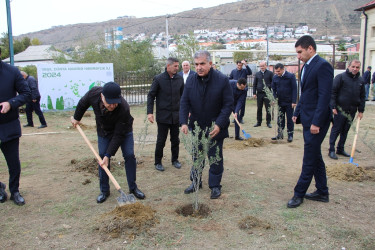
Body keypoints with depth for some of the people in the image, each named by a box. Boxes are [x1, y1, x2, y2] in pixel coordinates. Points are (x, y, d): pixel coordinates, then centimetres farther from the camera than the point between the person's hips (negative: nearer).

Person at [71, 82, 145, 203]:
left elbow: (118, 135, -33)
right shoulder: (94, 93, -32)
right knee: (102, 156, -2)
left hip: (124, 129, -2)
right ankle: (104, 190, 11)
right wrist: (76, 118, 9)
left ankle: (133, 188, 8)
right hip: (104, 131, 3)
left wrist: (108, 155, -33)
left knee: (129, 155, -8)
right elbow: (83, 103, -5)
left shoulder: (124, 109, -41)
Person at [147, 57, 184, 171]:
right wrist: (149, 112, -12)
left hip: (176, 115, 3)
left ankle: (175, 159, 30)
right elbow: (151, 96, -4)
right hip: (163, 116, -3)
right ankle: (158, 162, 20)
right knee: (161, 140, 5)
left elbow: (183, 96, 12)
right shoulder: (158, 79, -7)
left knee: (175, 140, 13)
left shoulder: (180, 79, 3)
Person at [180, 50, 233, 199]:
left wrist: (219, 124, -23)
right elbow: (184, 103, -3)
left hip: (215, 129, -3)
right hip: (196, 127, 3)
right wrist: (184, 122, -18)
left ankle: (215, 186, 25)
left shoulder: (222, 80, -14)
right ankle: (195, 182, 35)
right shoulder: (191, 81, -3)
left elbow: (228, 104, -13)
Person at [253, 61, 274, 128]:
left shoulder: (270, 73, 1)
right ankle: (258, 122, 16)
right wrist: (254, 93, 6)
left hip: (267, 93, -3)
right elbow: (254, 84, 13)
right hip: (259, 94, 3)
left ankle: (268, 122, 9)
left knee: (268, 109, 0)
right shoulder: (257, 74, 10)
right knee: (259, 108, 7)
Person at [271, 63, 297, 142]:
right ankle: (280, 134, 18)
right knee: (280, 119, 9)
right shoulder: (275, 77, 3)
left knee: (290, 119, 3)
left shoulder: (291, 76, -10)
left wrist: (294, 101, -15)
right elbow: (274, 89, 11)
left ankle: (290, 135, 12)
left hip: (289, 102, -4)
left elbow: (294, 89, -10)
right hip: (280, 102, 4)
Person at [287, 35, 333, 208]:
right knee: (315, 157, 16)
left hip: (316, 120, -10)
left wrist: (316, 122, -22)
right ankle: (322, 192, 27)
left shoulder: (322, 66, -15)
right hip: (307, 119, 10)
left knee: (310, 159, 0)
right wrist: (297, 113, 13)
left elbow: (324, 96, -20)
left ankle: (299, 193, 10)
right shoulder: (307, 67, 14)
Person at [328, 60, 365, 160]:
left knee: (345, 131, 12)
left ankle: (340, 149, 22)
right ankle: (331, 150, 4)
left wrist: (361, 110, 10)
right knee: (336, 130, -1)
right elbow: (333, 92, -9)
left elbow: (362, 96, 16)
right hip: (340, 109, -5)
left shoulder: (361, 80, 11)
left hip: (352, 110, 6)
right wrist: (333, 106, -15)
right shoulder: (341, 77, -6)